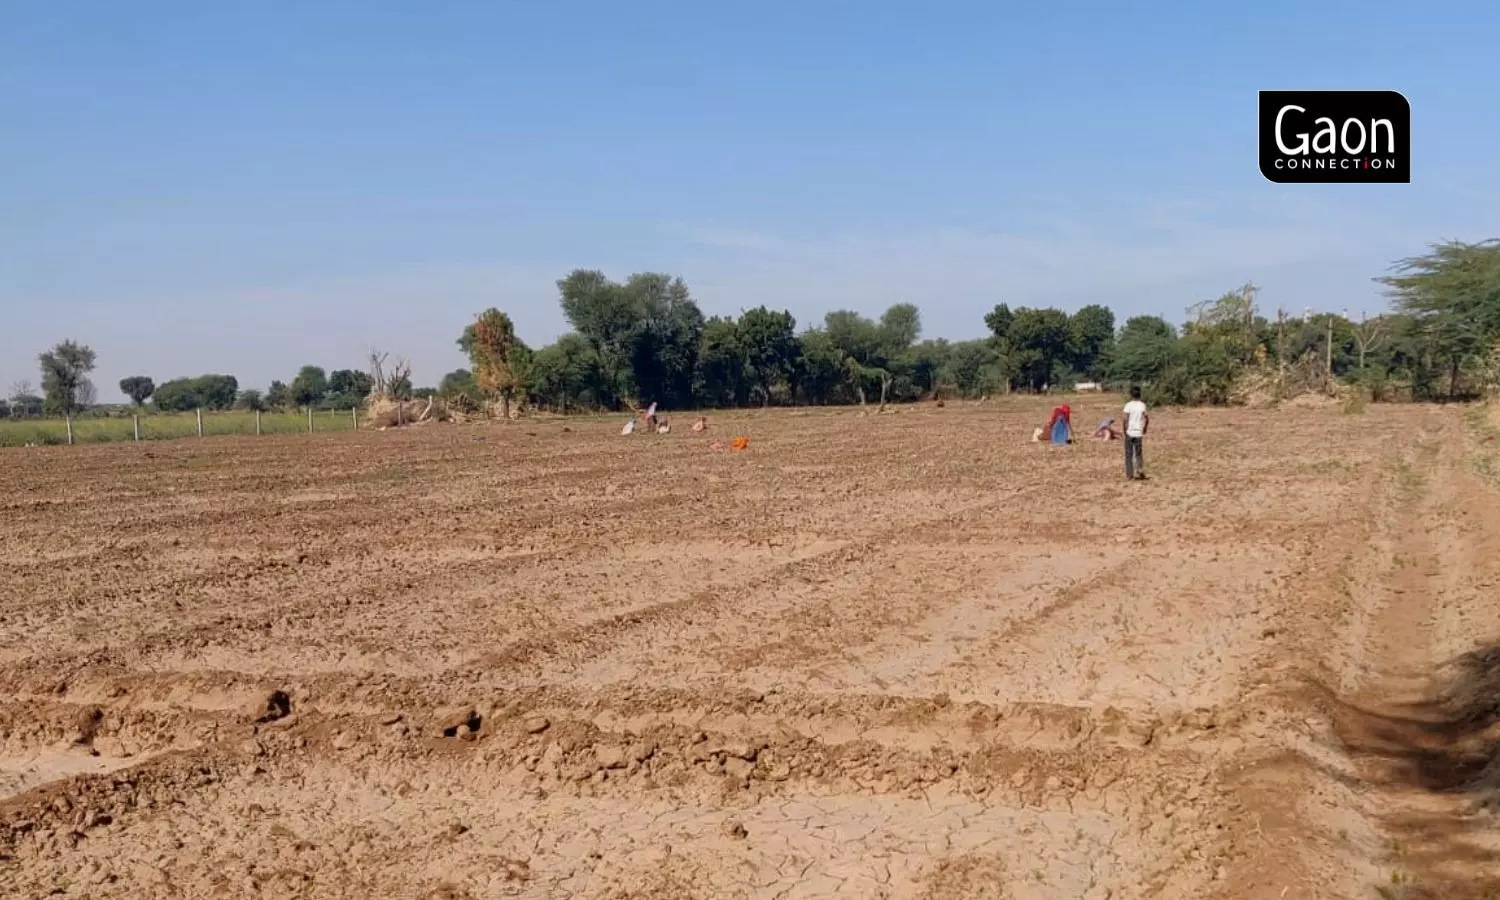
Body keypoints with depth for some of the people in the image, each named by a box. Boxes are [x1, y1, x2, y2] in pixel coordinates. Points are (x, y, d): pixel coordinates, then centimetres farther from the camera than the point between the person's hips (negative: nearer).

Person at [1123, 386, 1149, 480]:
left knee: (1129, 454, 7)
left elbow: (1125, 419, -14)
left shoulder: (1128, 405, -7)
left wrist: (1125, 430, -4)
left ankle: (1129, 475, 7)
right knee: (1138, 453, 14)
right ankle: (1141, 469, -8)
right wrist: (1145, 429, 8)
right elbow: (1147, 418, -5)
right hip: (1138, 433, 2)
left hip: (1129, 433, -2)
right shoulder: (1142, 405, 1)